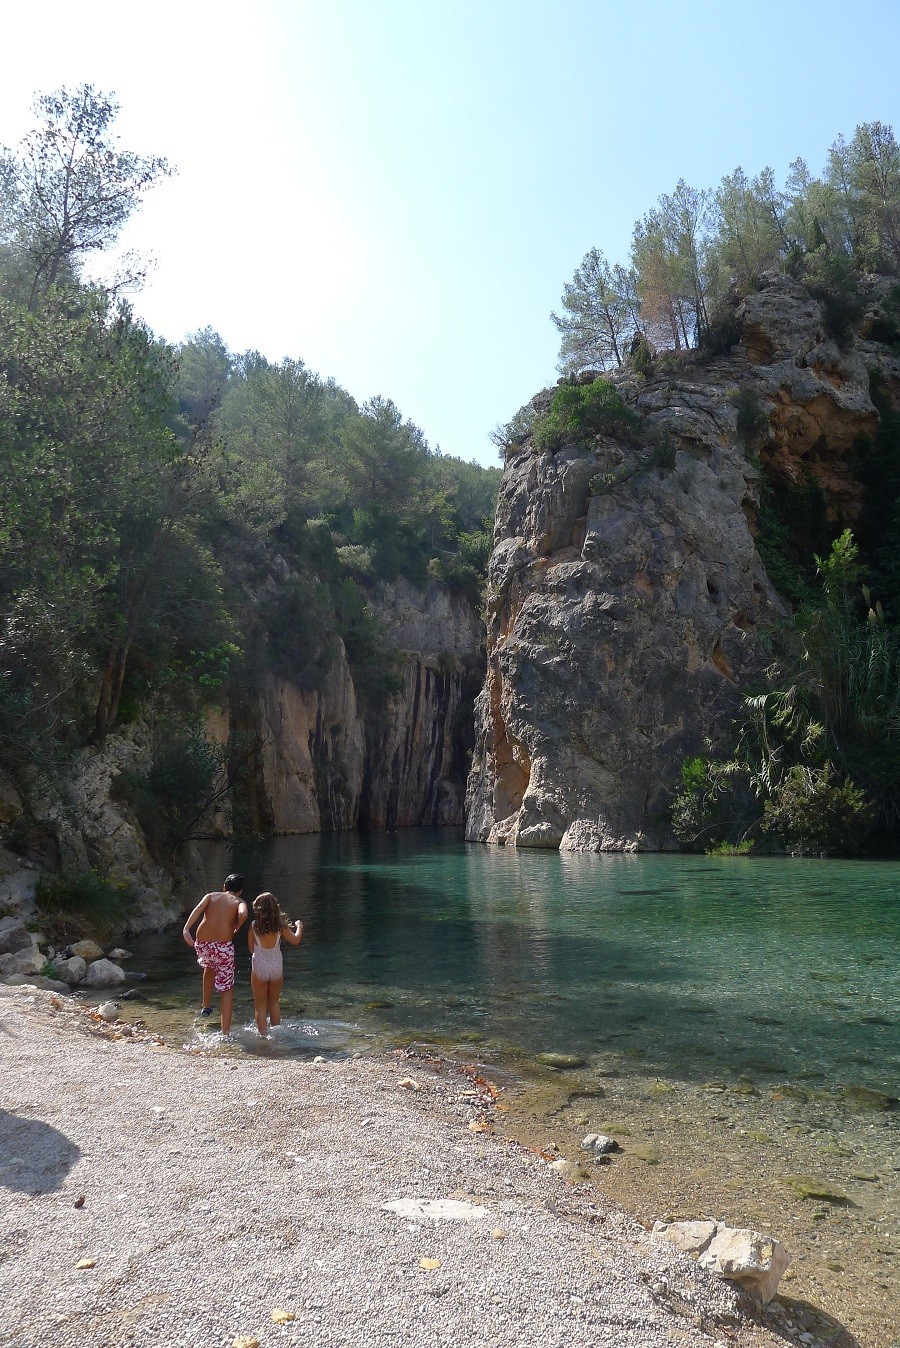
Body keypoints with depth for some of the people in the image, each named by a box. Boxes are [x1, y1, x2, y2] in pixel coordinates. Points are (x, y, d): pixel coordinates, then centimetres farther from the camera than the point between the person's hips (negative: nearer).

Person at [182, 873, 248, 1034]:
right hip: (223, 947, -3)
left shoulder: (211, 896, 16)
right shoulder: (239, 901, 9)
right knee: (227, 988, 11)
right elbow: (243, 914, -15)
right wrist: (236, 928, 3)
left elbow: (198, 909, -5)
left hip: (203, 944, 3)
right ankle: (225, 1031, 6)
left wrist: (186, 929, -16)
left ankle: (206, 1006, 45)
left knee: (209, 968, 37)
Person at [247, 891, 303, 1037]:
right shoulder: (280, 925, -7)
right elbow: (295, 940, 2)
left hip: (259, 968, -2)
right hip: (276, 967, 2)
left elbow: (251, 949, 1)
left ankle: (264, 1035, 9)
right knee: (274, 1003, 23)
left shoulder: (253, 926, -8)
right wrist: (299, 927, 19)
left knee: (260, 1006, 13)